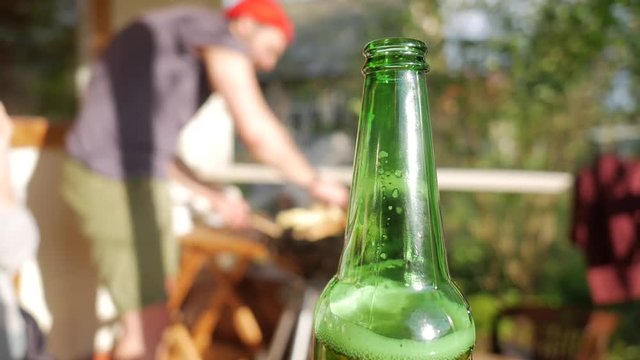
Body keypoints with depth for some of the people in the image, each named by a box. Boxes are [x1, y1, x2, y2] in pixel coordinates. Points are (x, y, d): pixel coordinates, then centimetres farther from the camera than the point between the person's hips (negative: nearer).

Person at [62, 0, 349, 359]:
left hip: (131, 177, 10)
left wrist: (216, 198, 23)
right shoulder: (219, 33, -8)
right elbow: (258, 132, -17)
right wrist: (316, 183, -2)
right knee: (149, 322, -2)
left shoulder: (182, 55, 20)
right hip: (119, 183, -10)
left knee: (159, 299, 21)